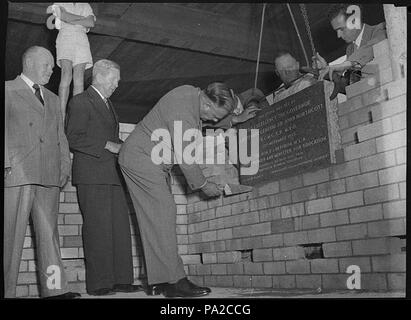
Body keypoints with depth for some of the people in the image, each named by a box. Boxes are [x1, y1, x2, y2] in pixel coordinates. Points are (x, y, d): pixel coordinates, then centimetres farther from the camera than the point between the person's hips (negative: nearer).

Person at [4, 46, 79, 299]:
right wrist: (6, 162, -11)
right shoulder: (8, 90, 10)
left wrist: (65, 165, 9)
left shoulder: (53, 100, 27)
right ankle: (6, 291, 2)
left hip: (49, 174, 5)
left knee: (49, 233, 3)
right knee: (12, 233, -4)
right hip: (17, 172, -5)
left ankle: (54, 288, 3)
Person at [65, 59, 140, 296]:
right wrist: (107, 145, -14)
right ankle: (98, 283, -2)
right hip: (92, 174, -8)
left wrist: (121, 147, 11)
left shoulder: (108, 104, 25)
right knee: (98, 227, -8)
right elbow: (73, 138, -11)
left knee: (120, 227, 4)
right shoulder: (80, 102, -2)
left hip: (112, 174, 8)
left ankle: (120, 279, 8)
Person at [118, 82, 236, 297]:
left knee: (158, 219, 5)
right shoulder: (182, 113, -28)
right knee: (162, 215, -16)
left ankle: (162, 281, 6)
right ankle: (174, 281, -16)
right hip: (142, 160, -10)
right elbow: (185, 158, -22)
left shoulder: (192, 93, 2)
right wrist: (203, 185, -10)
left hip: (154, 162, 10)